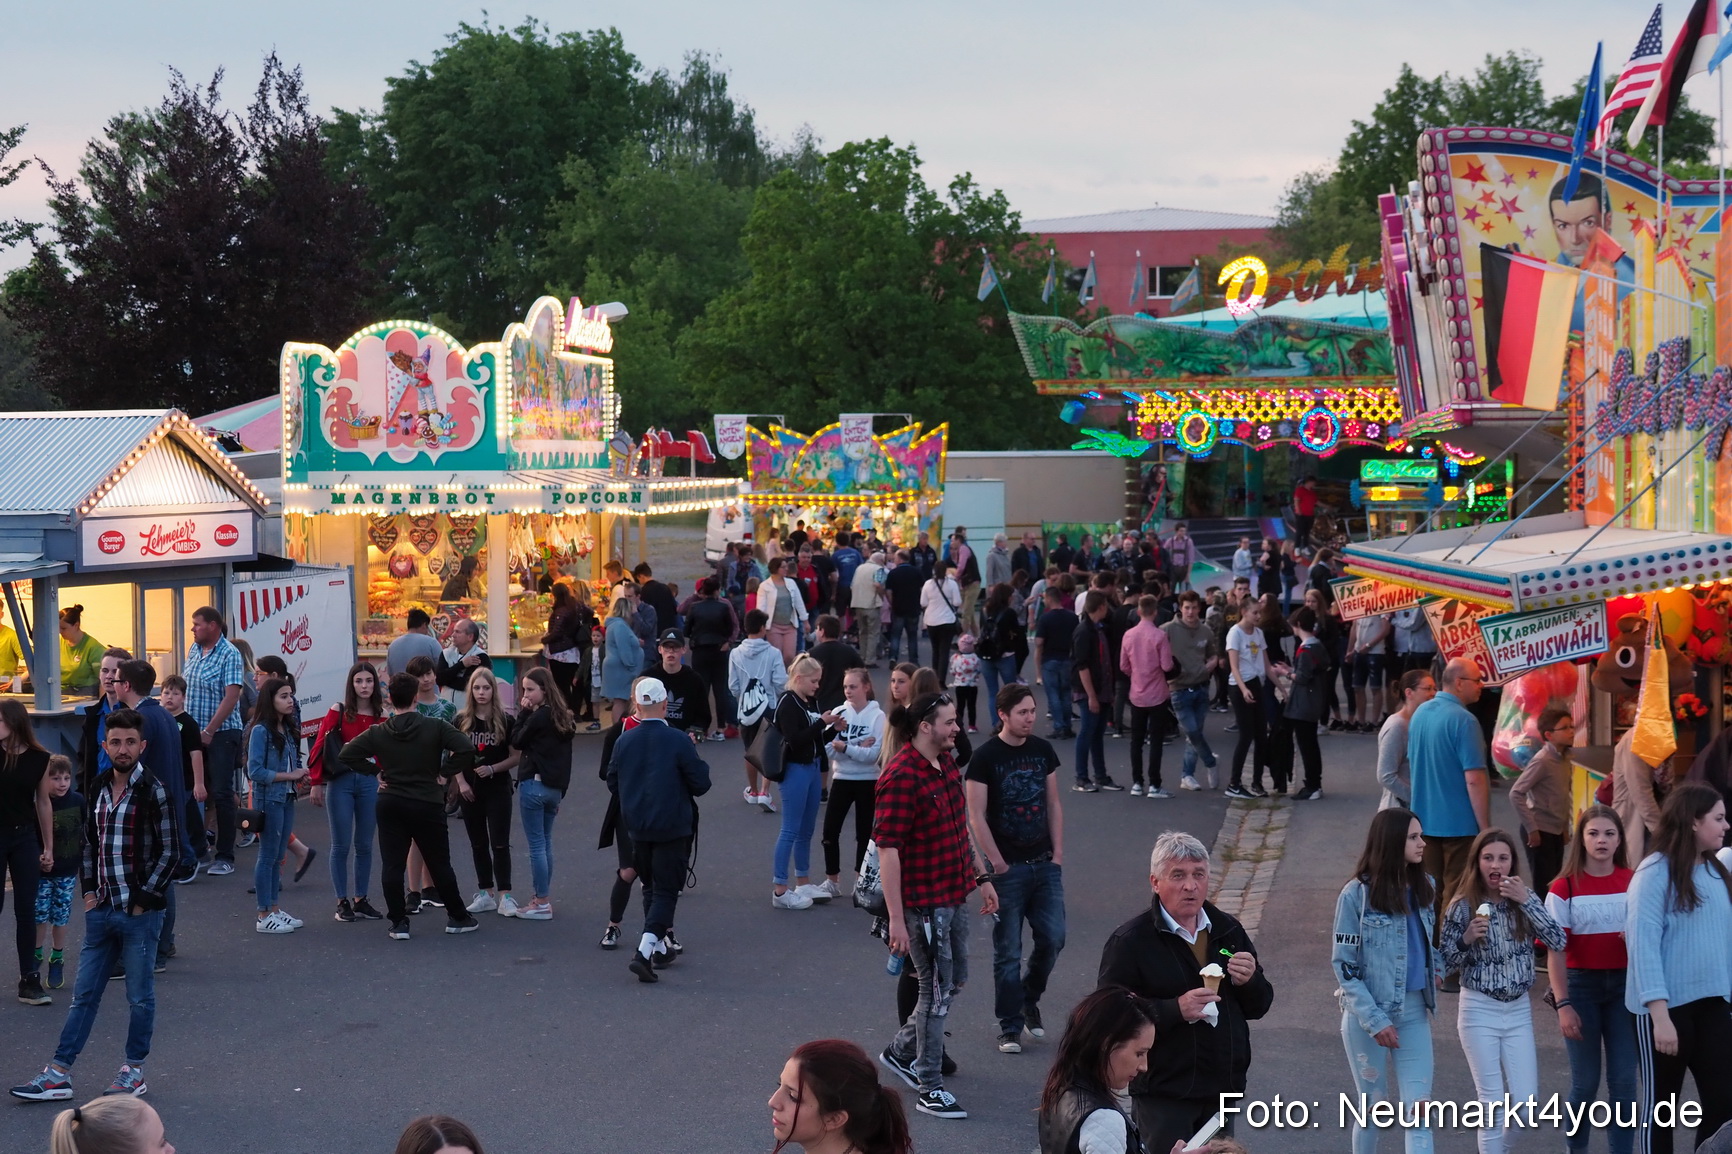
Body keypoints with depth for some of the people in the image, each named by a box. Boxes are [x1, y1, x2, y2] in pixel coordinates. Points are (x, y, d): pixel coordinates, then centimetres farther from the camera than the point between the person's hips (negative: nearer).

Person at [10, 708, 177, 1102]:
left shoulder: (154, 793, -9)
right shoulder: (98, 790, 8)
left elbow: (170, 852, -9)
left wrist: (143, 899, -11)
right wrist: (89, 889, 9)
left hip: (139, 912, -6)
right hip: (101, 910, 6)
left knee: (140, 996, 6)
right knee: (84, 995, 8)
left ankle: (134, 1071, 18)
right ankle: (59, 1074, 10)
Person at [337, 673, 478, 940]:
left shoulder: (378, 733, -1)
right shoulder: (436, 728, -8)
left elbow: (346, 755, -3)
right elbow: (466, 750, -18)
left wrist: (375, 771, 5)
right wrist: (443, 771, -5)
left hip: (390, 805, 1)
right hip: (427, 805, -1)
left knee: (392, 865, 4)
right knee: (439, 864, 10)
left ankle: (398, 923, 2)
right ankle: (457, 917, 19)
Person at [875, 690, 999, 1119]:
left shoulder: (947, 764, 8)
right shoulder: (901, 777, -21)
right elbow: (888, 850, -22)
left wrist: (981, 876, 19)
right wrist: (896, 919, -24)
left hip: (955, 895, 9)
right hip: (923, 902, -9)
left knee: (954, 979, 19)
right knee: (937, 990, 0)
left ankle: (901, 1051, 36)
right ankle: (930, 1088, 12)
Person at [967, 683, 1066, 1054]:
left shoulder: (1043, 751, 6)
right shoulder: (985, 757, -9)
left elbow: (1053, 804, 13)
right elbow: (976, 817, -9)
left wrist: (1058, 853, 5)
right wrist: (997, 864, -11)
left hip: (1044, 865, 4)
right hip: (1007, 868, -4)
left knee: (1053, 939, 2)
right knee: (1008, 951, 1)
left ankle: (1029, 999, 27)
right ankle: (1010, 1027, 10)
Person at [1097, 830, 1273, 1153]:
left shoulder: (1228, 930, 9)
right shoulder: (1129, 942, -10)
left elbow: (1259, 1006, 15)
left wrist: (1249, 982, -8)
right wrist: (1175, 1009, -26)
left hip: (1222, 1088, 6)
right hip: (1163, 1093, -6)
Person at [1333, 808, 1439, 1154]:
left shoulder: (1424, 888, 5)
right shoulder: (1357, 894, -11)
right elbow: (1344, 966, -10)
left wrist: (1437, 968, 2)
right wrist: (1374, 1021, -17)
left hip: (1414, 1012, 4)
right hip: (1368, 1013, -4)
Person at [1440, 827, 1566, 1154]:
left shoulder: (1525, 900, 0)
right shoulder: (1463, 906, -8)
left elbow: (1557, 942, -12)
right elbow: (1445, 963, -4)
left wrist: (1527, 901, -19)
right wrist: (1467, 938, -22)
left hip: (1519, 1010, 3)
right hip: (1479, 1010, -3)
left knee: (1526, 1102, 4)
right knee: (1493, 1103, -1)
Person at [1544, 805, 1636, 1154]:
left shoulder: (1633, 883, 3)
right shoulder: (1565, 888, -6)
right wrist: (1562, 1005, -13)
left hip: (1624, 984, 2)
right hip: (1582, 984, -2)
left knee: (1624, 1080, 1)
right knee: (1585, 1082, 4)